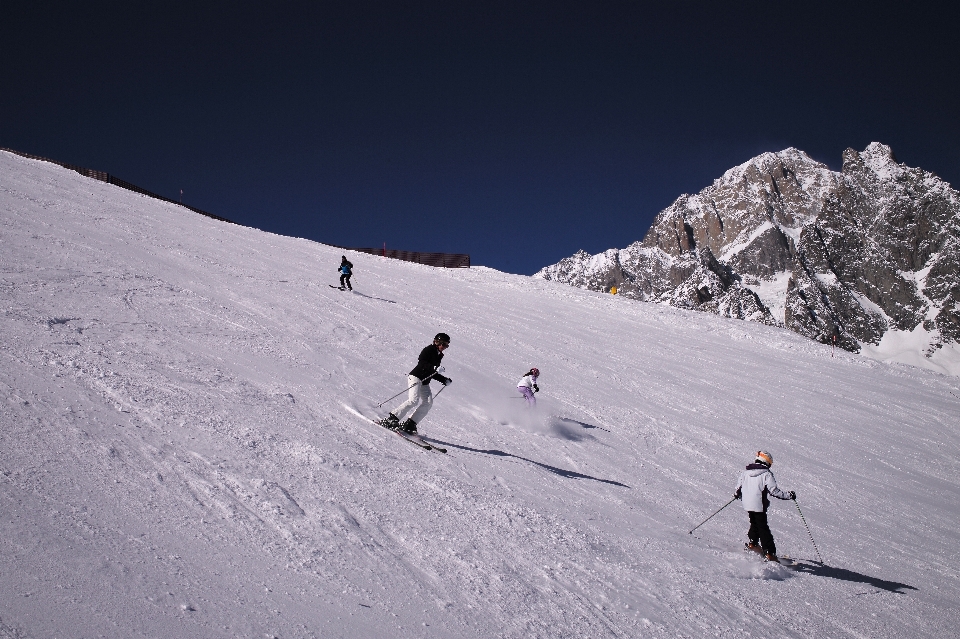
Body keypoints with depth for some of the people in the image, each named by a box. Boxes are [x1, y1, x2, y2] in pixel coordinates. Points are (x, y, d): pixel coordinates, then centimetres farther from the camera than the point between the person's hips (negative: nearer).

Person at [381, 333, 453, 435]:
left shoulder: (439, 356, 19)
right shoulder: (428, 350, -6)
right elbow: (422, 363, -22)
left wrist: (445, 380, 16)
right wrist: (435, 368, -35)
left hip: (424, 382, 9)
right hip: (415, 377, -9)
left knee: (428, 403, -8)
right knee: (414, 400, -23)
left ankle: (409, 424, -5)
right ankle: (391, 419, -18)